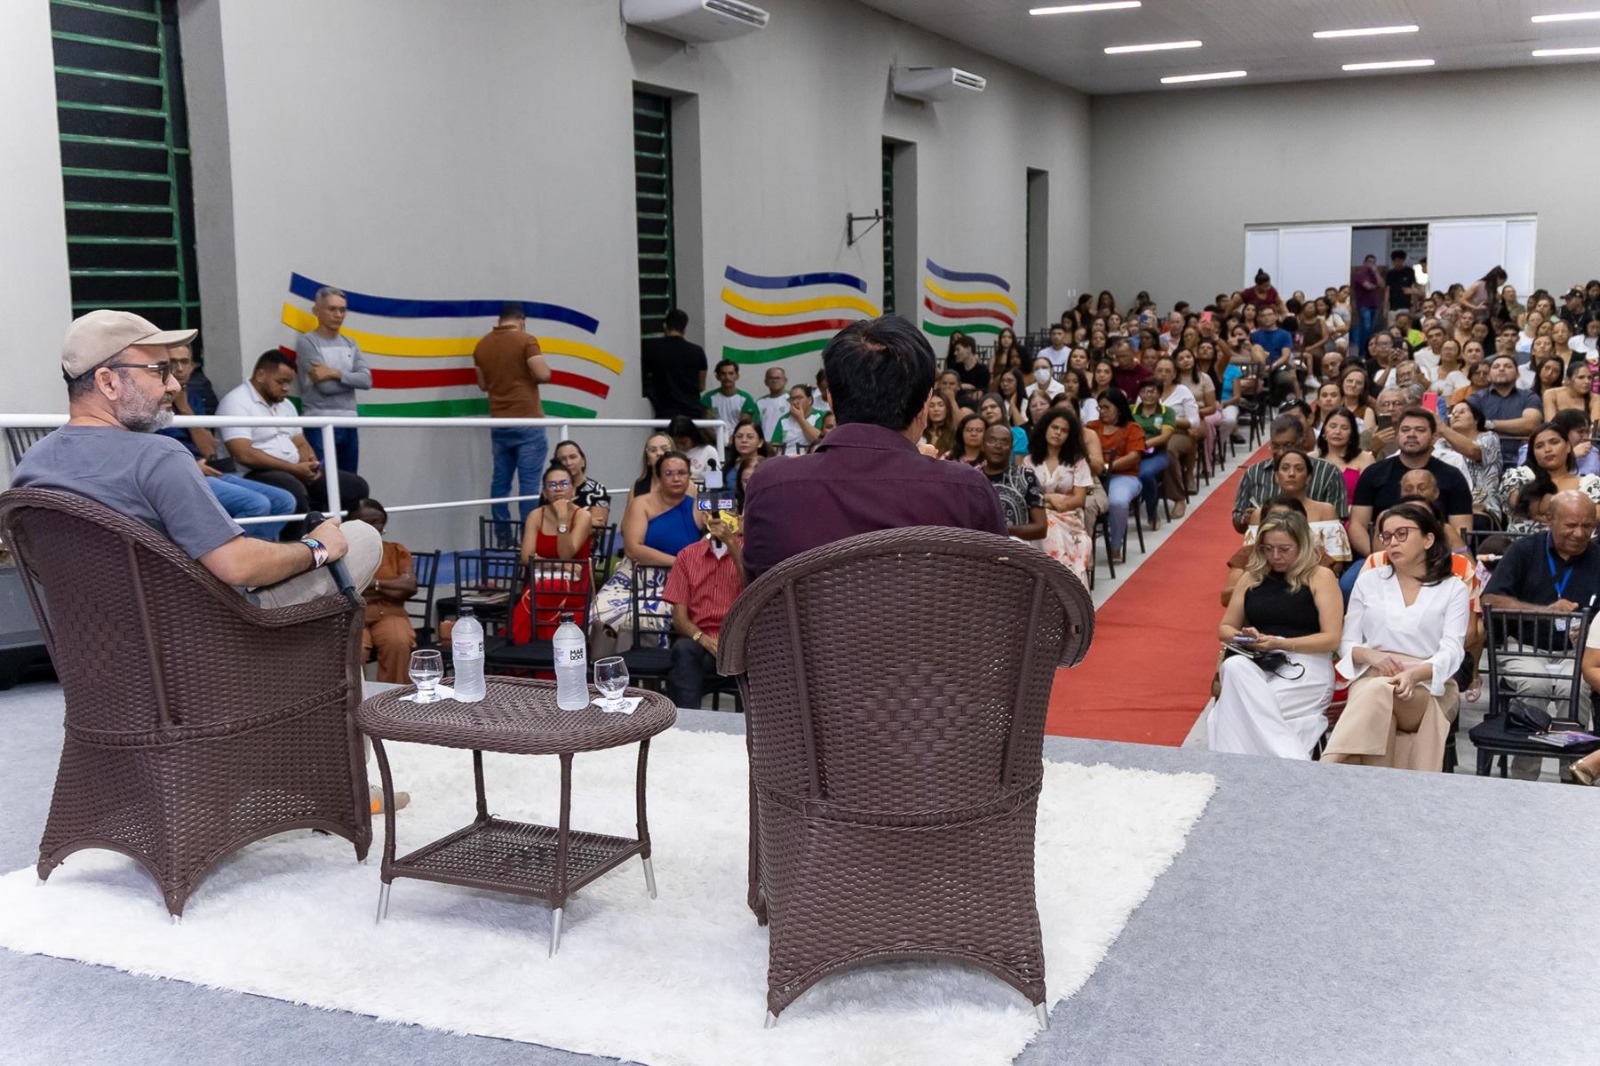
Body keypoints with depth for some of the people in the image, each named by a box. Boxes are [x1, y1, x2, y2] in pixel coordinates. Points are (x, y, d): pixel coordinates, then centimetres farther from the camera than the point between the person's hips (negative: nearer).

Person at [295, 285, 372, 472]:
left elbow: (367, 380, 0)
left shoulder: (351, 344, 15)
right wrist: (352, 378, 2)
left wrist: (336, 373, -12)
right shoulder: (306, 342, -3)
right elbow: (326, 386, -12)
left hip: (349, 424, 6)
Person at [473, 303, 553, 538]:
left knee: (500, 481, 9)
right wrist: (528, 374, 5)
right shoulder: (525, 340, -8)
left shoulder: (482, 345, 8)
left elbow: (483, 384, 16)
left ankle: (503, 537, 11)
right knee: (529, 482, -4)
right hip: (528, 421, -5)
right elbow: (543, 374, -16)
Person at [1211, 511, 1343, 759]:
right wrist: (1243, 637, -5)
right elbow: (1225, 629, 20)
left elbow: (1331, 638, -5)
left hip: (1304, 667, -5)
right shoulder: (1252, 577, 16)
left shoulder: (1320, 577, 3)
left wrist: (1280, 643, -16)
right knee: (1233, 666, -34)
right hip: (1257, 664, 5)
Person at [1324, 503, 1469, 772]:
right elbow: (1346, 644, 13)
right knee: (1376, 693, -38)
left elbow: (1451, 652, -4)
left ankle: (1325, 771, -50)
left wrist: (1413, 674, -25)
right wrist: (1370, 655, -12)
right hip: (1370, 678, 2)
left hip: (1429, 686, -1)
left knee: (1381, 690, -38)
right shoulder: (1368, 581, 16)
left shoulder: (1453, 589, 10)